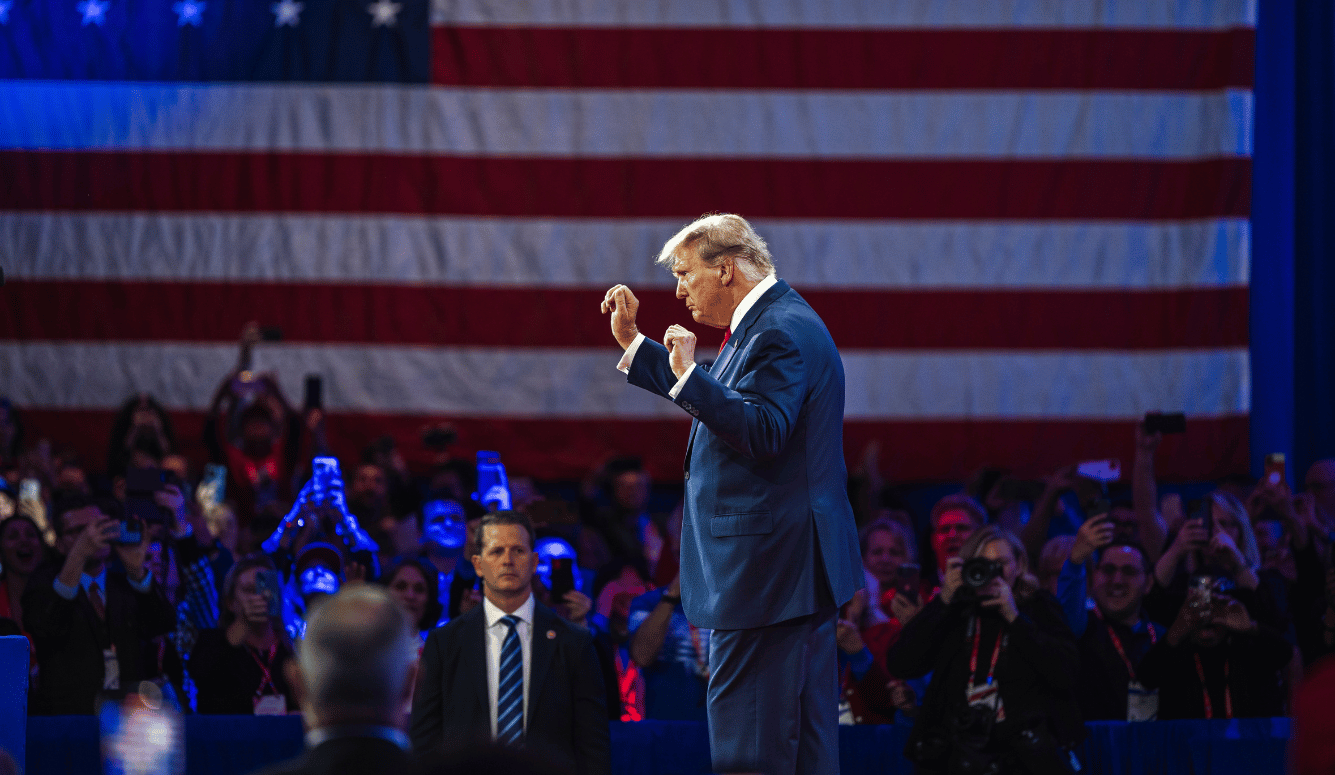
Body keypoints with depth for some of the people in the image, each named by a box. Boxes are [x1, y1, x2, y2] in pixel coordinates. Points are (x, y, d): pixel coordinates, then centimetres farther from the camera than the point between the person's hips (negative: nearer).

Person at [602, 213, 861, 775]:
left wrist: (689, 374, -28)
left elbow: (762, 433, -28)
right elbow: (711, 400, 29)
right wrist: (633, 345, 28)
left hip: (767, 563, -11)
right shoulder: (769, 322, 16)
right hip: (799, 559, 11)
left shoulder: (780, 332, -17)